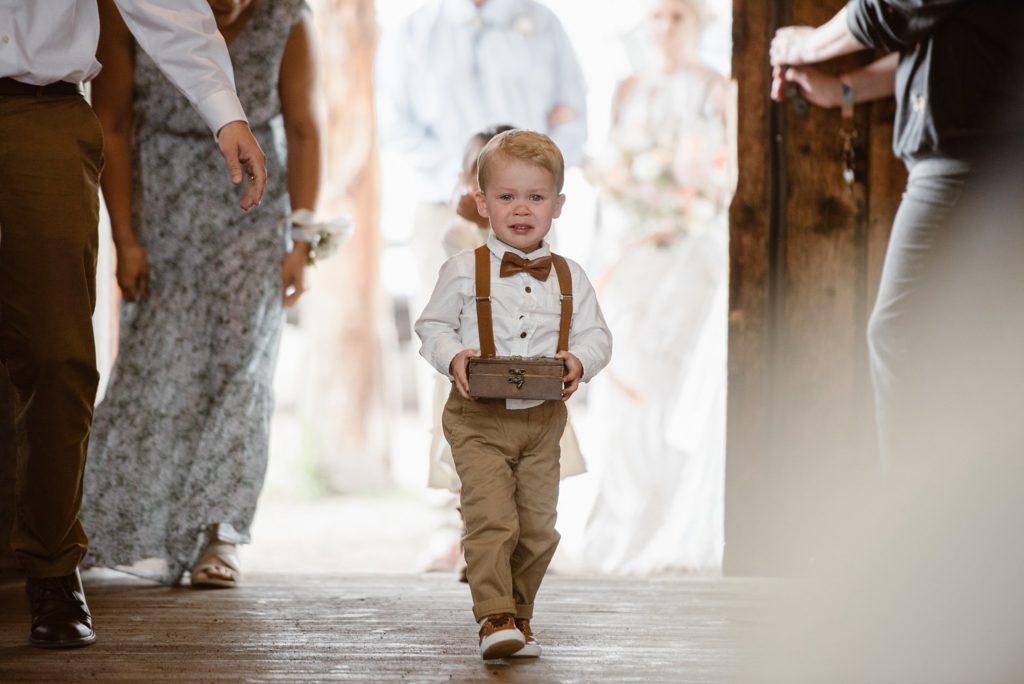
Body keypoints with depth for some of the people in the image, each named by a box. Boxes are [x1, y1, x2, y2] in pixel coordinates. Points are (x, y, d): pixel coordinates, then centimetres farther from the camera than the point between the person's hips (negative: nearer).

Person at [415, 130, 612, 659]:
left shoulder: (570, 278, 5)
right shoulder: (463, 271, -2)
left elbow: (596, 334, 9)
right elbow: (432, 326, 4)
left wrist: (581, 360, -12)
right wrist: (453, 357, -16)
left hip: (543, 420, 3)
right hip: (479, 418, -3)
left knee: (538, 527, 7)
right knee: (491, 518, -15)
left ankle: (518, 614, 23)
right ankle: (494, 618, -11)